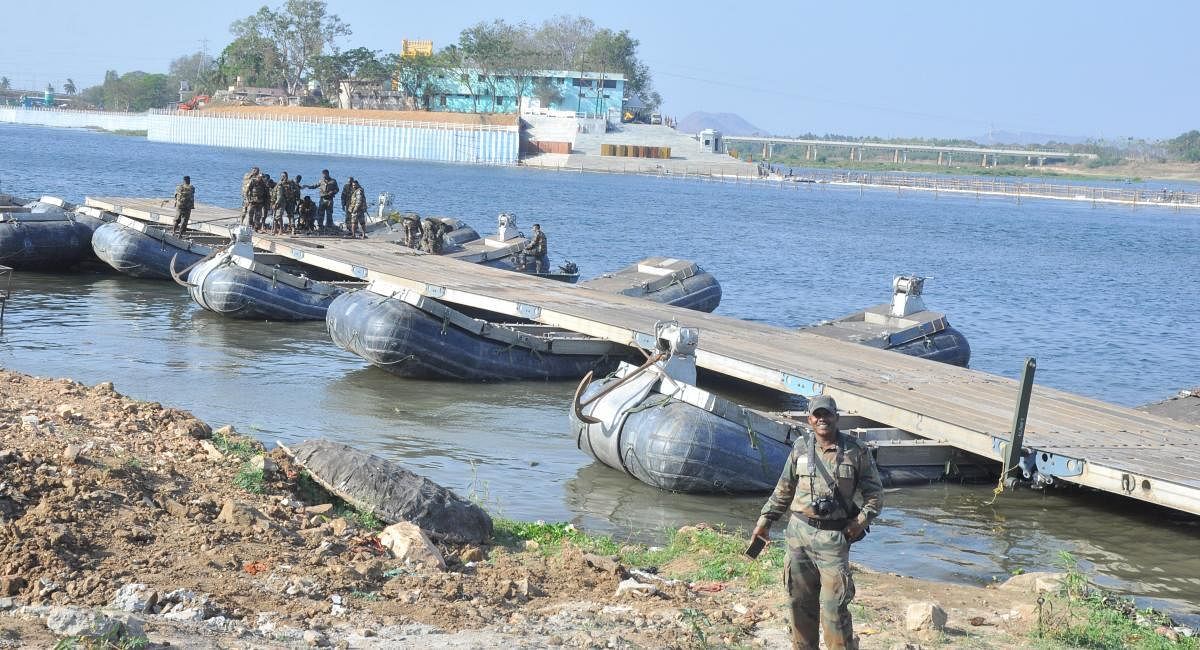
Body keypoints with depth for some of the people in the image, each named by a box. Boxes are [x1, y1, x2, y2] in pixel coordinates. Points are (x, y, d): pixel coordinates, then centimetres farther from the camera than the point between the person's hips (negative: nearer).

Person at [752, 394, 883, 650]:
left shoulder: (856, 451, -1)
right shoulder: (801, 448, 7)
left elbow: (875, 491, 5)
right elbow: (783, 490, 17)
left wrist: (862, 520, -9)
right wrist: (765, 519, 15)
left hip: (834, 536, -3)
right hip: (799, 531, 3)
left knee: (833, 605, -9)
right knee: (800, 600, 8)